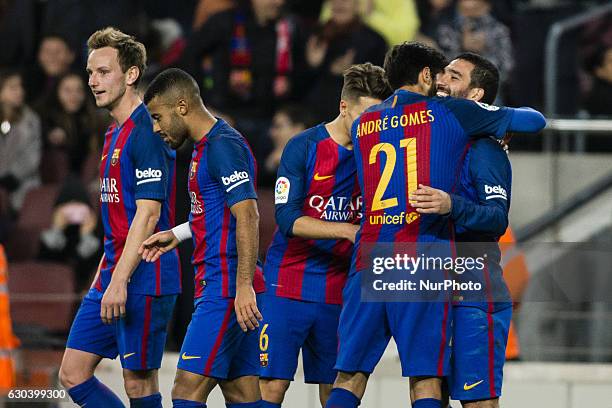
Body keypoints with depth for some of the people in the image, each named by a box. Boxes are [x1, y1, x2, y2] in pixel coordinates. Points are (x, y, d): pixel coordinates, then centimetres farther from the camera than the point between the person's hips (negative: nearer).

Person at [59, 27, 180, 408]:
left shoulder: (146, 131, -13)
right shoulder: (115, 133, 16)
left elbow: (148, 213, -19)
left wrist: (120, 280, -22)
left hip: (144, 279, -10)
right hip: (112, 276, 10)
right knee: (73, 374, 6)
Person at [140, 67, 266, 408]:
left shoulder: (224, 146, -13)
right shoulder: (205, 146, 19)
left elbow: (247, 216, -21)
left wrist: (244, 287, -25)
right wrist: (177, 235, 22)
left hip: (225, 290, -11)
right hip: (216, 286, 11)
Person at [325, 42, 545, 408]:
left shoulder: (363, 125, 16)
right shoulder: (450, 113, 4)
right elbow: (535, 120, 10)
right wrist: (503, 125, 33)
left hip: (368, 264, 4)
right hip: (424, 267, -4)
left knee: (349, 378, 6)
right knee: (426, 378, -4)